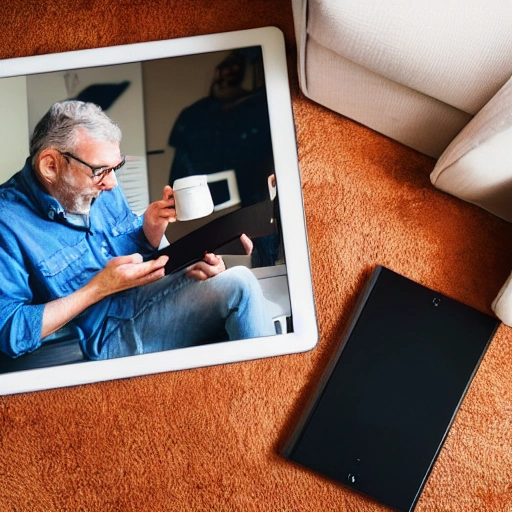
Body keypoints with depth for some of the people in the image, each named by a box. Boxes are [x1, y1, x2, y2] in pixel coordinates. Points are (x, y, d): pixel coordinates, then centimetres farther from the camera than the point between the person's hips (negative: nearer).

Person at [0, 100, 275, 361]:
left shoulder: (101, 186, 3)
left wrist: (151, 229, -7)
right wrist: (99, 288, -22)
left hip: (145, 299, 7)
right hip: (104, 338, -7)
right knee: (238, 287, -20)